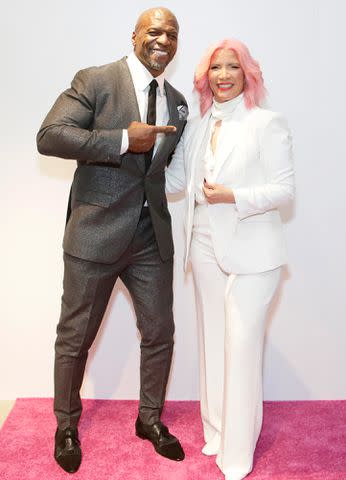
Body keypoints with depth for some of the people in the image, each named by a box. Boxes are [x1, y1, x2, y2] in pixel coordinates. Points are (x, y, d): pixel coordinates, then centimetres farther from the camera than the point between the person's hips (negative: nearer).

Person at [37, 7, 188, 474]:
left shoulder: (177, 102, 11)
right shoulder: (95, 81, -6)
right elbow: (48, 136, -17)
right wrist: (123, 140, -22)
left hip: (152, 236, 5)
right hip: (96, 232, -5)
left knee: (159, 332, 12)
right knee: (76, 336, 9)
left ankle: (150, 418, 36)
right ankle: (67, 426, 33)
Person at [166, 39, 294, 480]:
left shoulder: (267, 123, -5)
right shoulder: (195, 128, 11)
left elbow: (284, 188, -9)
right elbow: (174, 179, 14)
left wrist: (233, 196, -20)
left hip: (250, 253, -5)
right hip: (206, 249, 6)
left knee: (241, 349, -1)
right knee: (212, 343, 15)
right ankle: (216, 432, 34)